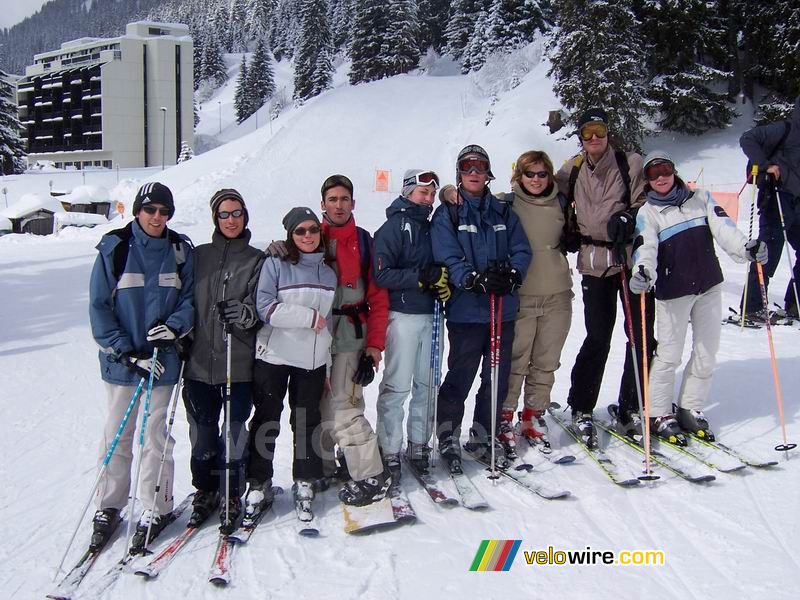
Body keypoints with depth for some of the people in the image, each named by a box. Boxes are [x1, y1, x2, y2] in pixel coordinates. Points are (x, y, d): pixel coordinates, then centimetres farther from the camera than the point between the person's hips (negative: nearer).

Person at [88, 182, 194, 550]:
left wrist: (175, 326, -15)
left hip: (162, 360, 1)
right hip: (120, 359, -1)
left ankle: (155, 508, 15)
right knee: (117, 435, 7)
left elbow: (190, 299, 7)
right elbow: (99, 308, -5)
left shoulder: (179, 250, 4)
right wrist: (128, 353, -13)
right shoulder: (114, 249, -3)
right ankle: (109, 506, 21)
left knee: (156, 436, 3)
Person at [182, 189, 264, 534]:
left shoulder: (256, 260, 5)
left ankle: (232, 497, 16)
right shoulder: (199, 256, 11)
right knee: (202, 433, 7)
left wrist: (244, 313, -24)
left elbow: (259, 308, -4)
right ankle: (205, 491, 26)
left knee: (234, 433, -1)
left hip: (238, 363, -2)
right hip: (199, 362, 2)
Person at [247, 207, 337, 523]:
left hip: (313, 359, 4)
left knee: (307, 422, 8)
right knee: (266, 420, 4)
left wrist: (329, 365, 15)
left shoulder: (328, 269, 10)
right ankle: (259, 484, 17)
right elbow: (265, 307, -16)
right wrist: (309, 317, -16)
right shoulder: (275, 264, -4)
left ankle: (305, 484, 19)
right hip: (274, 355, -3)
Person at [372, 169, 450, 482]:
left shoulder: (430, 227, 16)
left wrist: (444, 284, 2)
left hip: (430, 314, 7)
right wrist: (422, 277, -21)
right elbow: (381, 275, -14)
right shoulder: (393, 227, -5)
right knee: (397, 386, -5)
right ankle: (389, 452, 2)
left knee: (426, 384, 9)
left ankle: (419, 444, 19)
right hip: (403, 315, -7)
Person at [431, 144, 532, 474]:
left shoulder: (503, 212, 13)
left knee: (498, 378, 10)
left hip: (504, 309, 5)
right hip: (466, 310, -4)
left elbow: (522, 250, 6)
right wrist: (478, 280, -25)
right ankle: (448, 437, 16)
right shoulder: (447, 214, 1)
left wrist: (511, 275, -15)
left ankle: (483, 437, 25)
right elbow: (448, 260, -10)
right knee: (460, 378, 0)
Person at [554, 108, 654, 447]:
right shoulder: (572, 170, 11)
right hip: (594, 262, 1)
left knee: (641, 334, -1)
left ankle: (632, 410, 12)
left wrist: (628, 220, -16)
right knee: (598, 338, -1)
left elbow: (645, 203, 1)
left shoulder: (630, 163, 3)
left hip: (631, 257, -1)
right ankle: (581, 409, 12)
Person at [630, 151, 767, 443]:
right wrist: (642, 272, -36)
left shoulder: (700, 198, 9)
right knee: (669, 354, -1)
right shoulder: (647, 213, 1)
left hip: (709, 287, 4)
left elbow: (723, 227, -4)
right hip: (672, 291, -3)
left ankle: (690, 409, 21)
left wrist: (746, 248, -23)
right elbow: (645, 248, -14)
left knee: (706, 353, 7)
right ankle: (660, 415, 11)